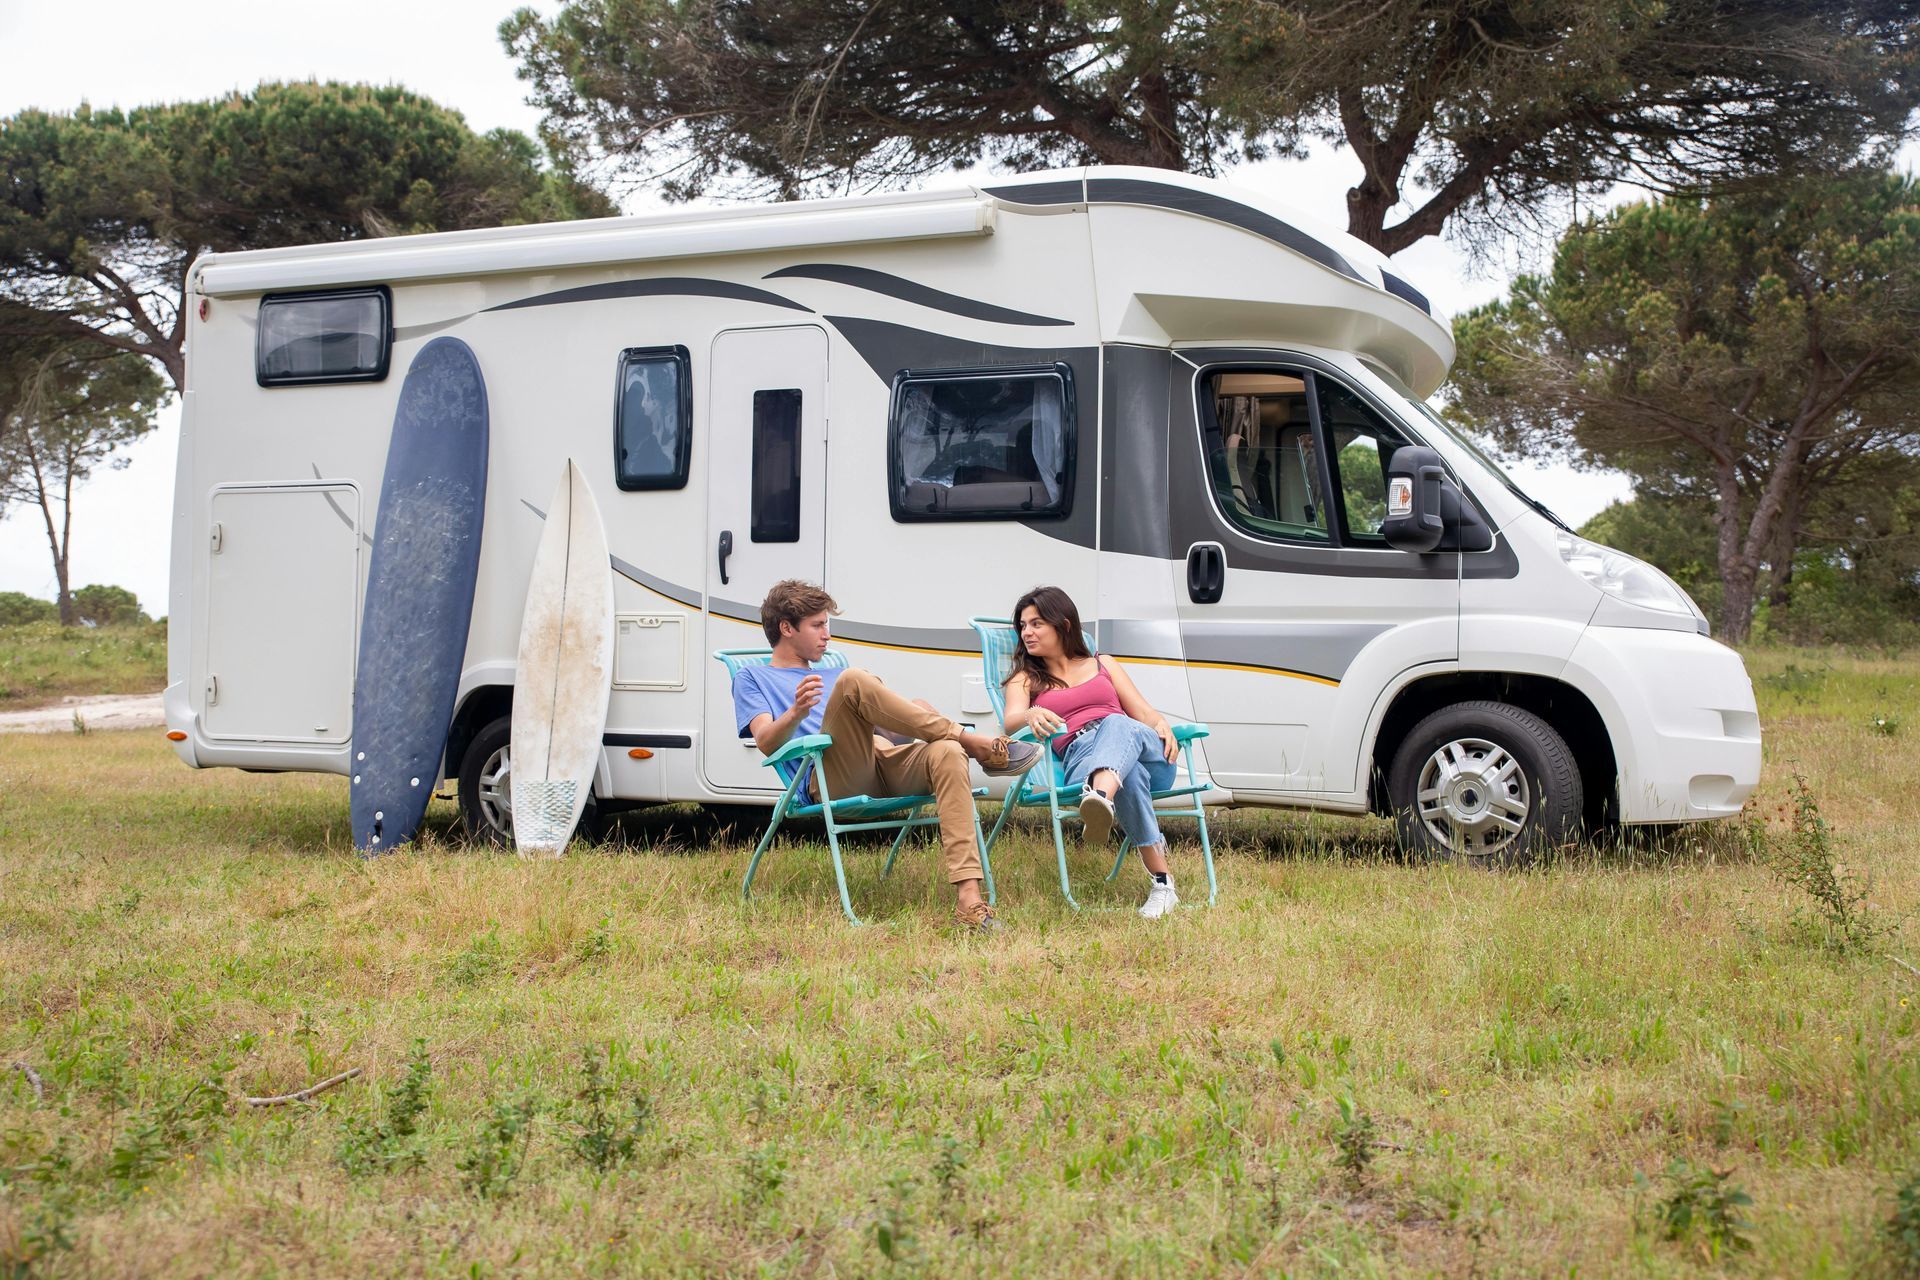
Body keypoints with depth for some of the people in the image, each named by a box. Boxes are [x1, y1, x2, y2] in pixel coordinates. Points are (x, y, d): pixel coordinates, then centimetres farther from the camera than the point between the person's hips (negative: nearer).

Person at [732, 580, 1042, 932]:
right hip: (829, 780, -5)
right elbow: (767, 743, 1)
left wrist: (911, 722, 9)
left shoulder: (833, 676, 39)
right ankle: (973, 742, -19)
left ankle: (969, 897, -42)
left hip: (882, 768, 5)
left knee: (946, 752, -28)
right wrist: (797, 712, -20)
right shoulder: (753, 678, 21)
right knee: (854, 679, -29)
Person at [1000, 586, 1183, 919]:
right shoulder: (1025, 679, 25)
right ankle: (1162, 880, -48)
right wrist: (1032, 715, -24)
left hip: (1147, 753, 1)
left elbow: (1144, 713, 22)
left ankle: (1102, 801, -70)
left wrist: (1163, 727, -3)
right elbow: (1011, 721, 2)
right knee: (1131, 775, -40)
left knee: (1115, 724, -39)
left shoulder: (1103, 664, 31)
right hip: (1079, 758, -1)